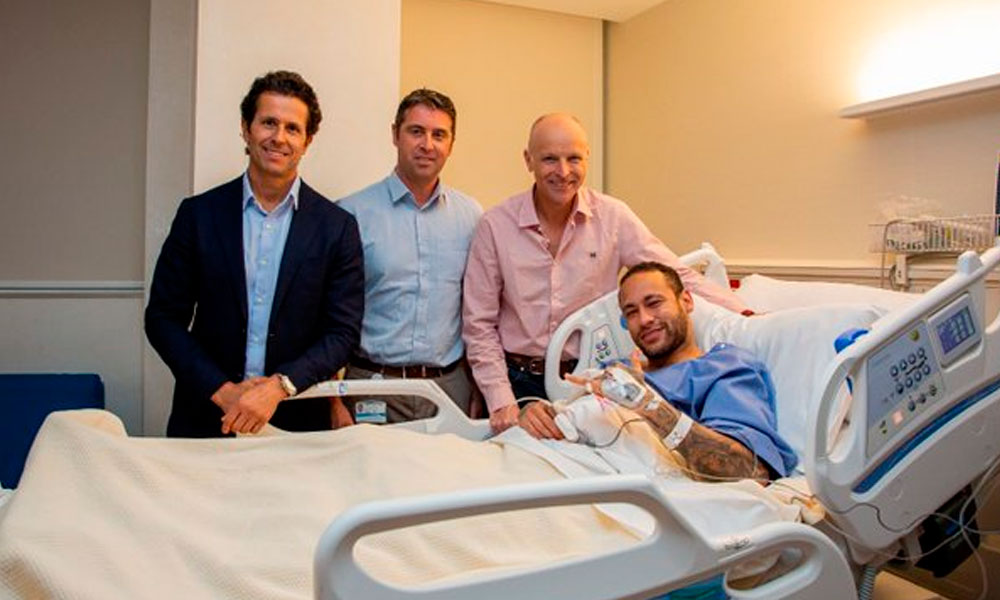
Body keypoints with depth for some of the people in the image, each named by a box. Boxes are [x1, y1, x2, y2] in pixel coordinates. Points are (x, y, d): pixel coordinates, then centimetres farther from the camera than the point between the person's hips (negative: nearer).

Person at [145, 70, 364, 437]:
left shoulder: (337, 227, -3)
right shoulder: (199, 214, 0)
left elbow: (343, 332, -5)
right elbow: (162, 317, 0)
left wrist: (278, 386, -17)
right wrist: (221, 390, -11)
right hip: (206, 419, 1)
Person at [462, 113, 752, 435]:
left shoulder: (613, 217, -5)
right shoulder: (495, 225, -7)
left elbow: (676, 276, -5)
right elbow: (479, 324, -3)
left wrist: (745, 316, -17)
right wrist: (500, 401, -9)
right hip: (518, 381, 0)